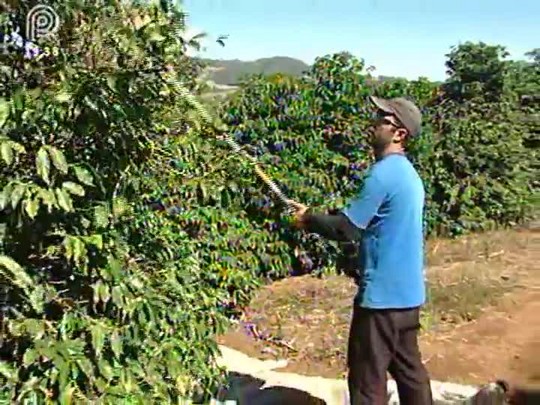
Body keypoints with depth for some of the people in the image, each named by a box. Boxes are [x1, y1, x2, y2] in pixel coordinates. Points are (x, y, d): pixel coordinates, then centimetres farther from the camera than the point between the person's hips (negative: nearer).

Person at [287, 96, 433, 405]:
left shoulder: (384, 173, -19)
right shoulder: (406, 172, 12)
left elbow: (347, 228, -19)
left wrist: (309, 219, -3)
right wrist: (316, 215, 9)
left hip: (383, 294, -9)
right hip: (407, 292, 10)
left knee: (367, 379, 2)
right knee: (408, 369, 19)